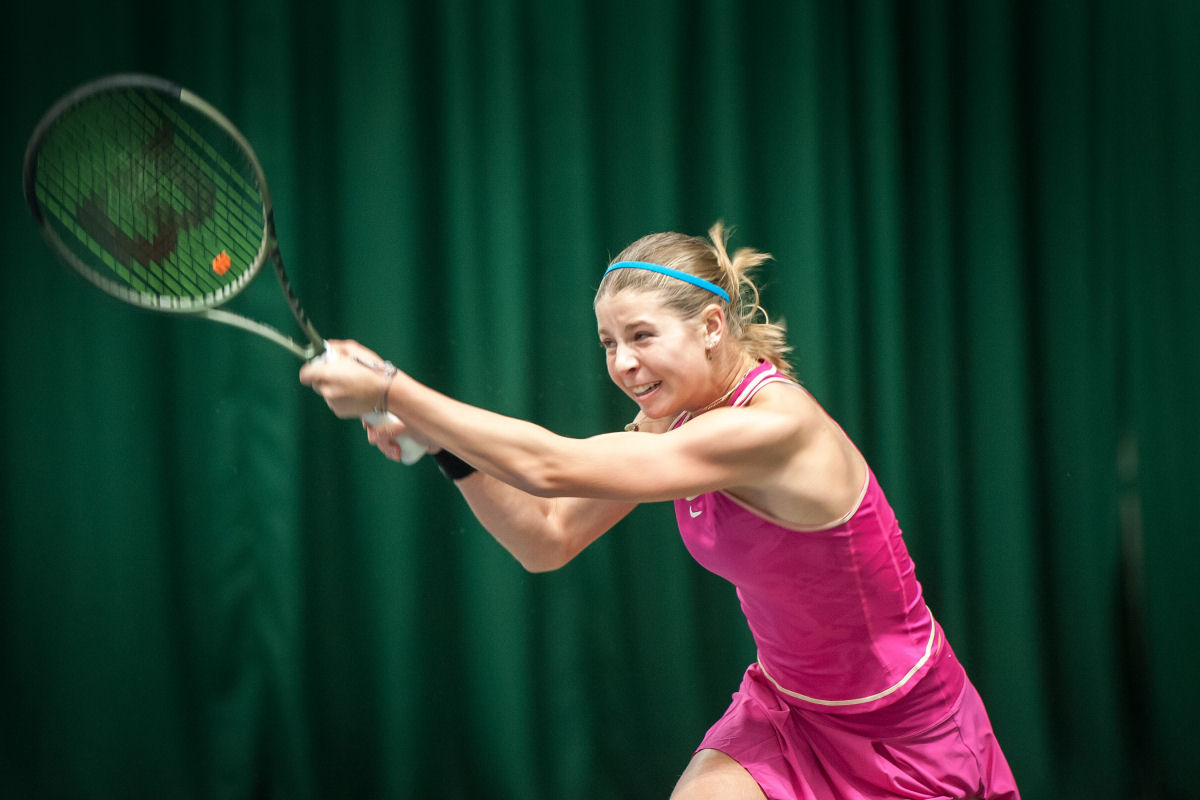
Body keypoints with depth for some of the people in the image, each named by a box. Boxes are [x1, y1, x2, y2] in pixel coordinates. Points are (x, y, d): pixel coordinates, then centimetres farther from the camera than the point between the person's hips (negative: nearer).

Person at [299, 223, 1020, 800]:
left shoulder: (774, 426, -30)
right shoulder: (673, 419, -5)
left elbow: (551, 467, -34)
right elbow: (547, 540, -3)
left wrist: (390, 389, -32)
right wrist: (443, 441, -16)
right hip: (786, 710, 6)